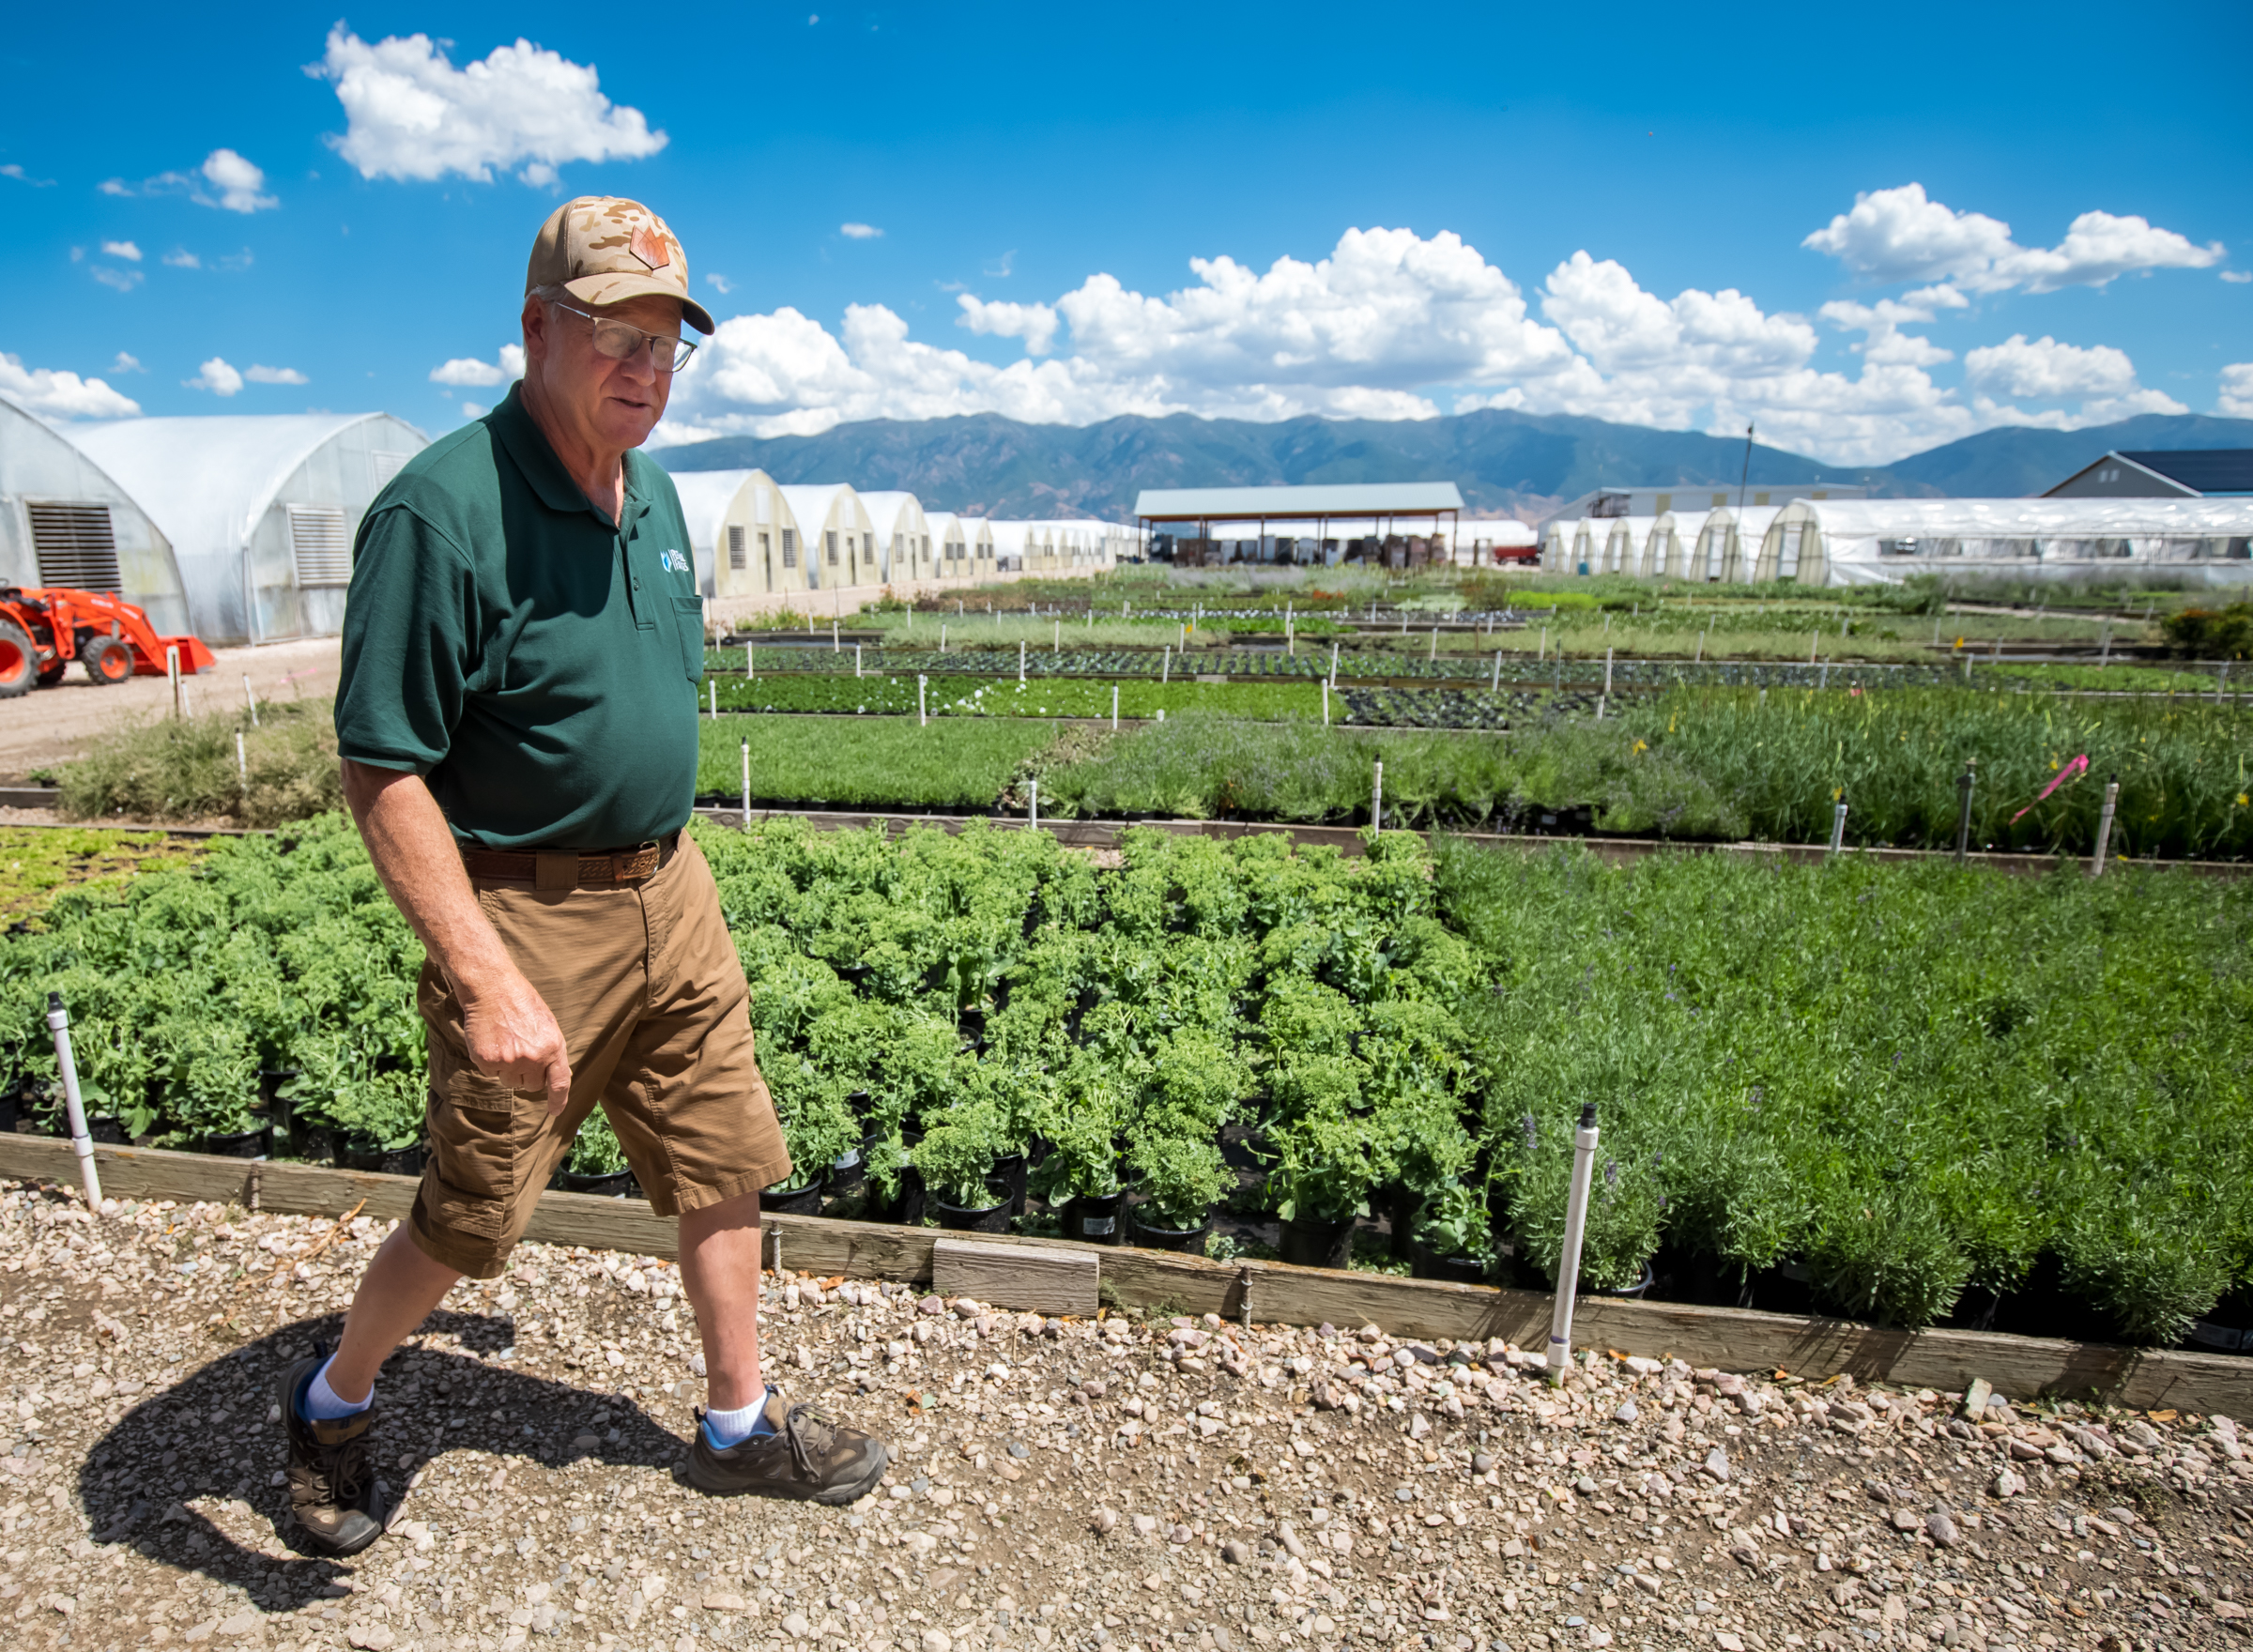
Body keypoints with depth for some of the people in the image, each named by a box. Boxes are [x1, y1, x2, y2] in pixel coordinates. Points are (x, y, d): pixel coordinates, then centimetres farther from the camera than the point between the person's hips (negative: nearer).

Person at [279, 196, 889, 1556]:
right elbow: (382, 768, -20)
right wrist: (489, 979, -26)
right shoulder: (442, 511, -18)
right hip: (525, 918, -7)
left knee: (725, 1166, 13)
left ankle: (741, 1425, 34)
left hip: (669, 895, 7)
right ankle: (334, 1402, 42)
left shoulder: (652, 496, 7)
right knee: (472, 1219, 11)